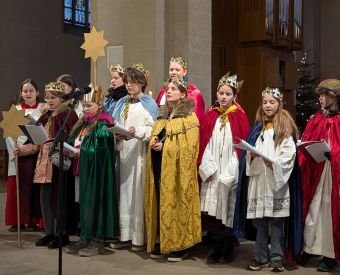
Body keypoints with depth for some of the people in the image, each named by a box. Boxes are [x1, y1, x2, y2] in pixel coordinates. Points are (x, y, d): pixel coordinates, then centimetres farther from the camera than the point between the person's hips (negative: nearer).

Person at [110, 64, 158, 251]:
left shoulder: (149, 104, 0)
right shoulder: (121, 104, 17)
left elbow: (154, 129, -8)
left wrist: (137, 132, -22)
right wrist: (116, 135, -4)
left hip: (140, 153, -5)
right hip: (124, 152, 6)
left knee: (139, 193, -5)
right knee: (124, 192, 6)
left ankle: (140, 238, 2)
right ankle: (126, 236, 12)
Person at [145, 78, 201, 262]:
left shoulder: (189, 117, -4)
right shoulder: (162, 115, 18)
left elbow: (189, 146, -12)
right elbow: (154, 137, 22)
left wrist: (165, 146, -16)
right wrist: (153, 144, -2)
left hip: (176, 168, -6)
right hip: (159, 165, 7)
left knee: (176, 203, -4)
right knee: (160, 204, 7)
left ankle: (180, 245, 4)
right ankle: (160, 242, 15)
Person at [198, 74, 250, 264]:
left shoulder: (239, 117, -2)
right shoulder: (210, 116, 8)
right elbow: (204, 144, 5)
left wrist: (228, 174, -11)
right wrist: (207, 168, -7)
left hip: (230, 173, -3)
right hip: (211, 172, 3)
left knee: (228, 211, 2)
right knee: (212, 211, 2)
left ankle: (228, 249, 17)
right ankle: (217, 249, 14)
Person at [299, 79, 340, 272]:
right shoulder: (316, 120, 10)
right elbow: (305, 145, 8)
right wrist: (309, 151, -10)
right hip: (315, 171, 4)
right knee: (313, 210, 7)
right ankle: (310, 248, 20)